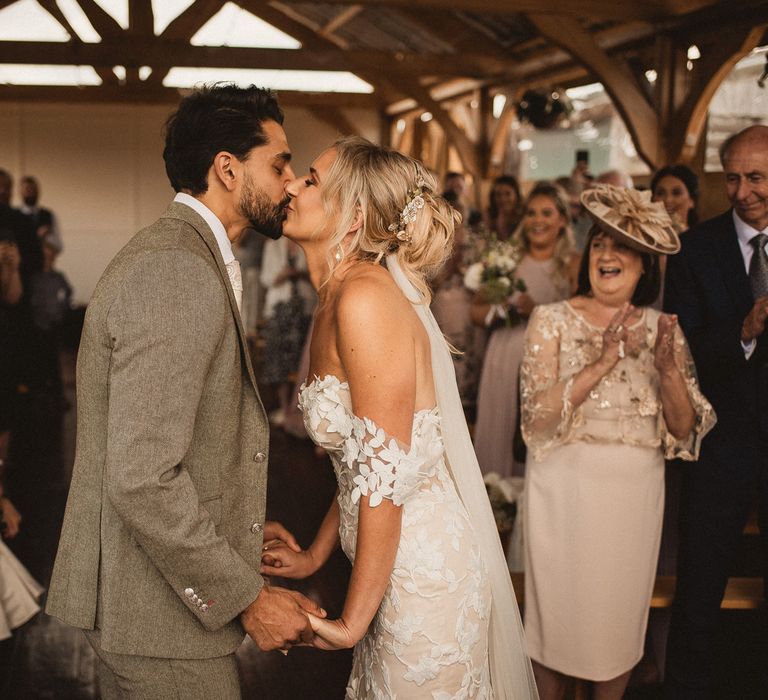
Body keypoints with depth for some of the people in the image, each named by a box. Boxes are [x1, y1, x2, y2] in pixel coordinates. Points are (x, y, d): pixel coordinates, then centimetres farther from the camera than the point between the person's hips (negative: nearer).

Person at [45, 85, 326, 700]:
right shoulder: (177, 272, -22)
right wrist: (247, 598, -19)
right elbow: (143, 479, -27)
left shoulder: (179, 254, 11)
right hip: (159, 618, -10)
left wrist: (238, 528, 14)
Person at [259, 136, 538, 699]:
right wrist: (315, 555, 15)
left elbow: (388, 474, -23)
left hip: (424, 579, -9)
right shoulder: (335, 302, 6)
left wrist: (353, 622, -17)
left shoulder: (366, 298, -22)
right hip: (400, 568, 9)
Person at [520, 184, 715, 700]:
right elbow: (538, 415, -15)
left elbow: (685, 430, -1)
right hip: (565, 483, -2)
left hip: (636, 489, 2)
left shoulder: (662, 329, 3)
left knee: (621, 610, 13)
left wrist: (668, 370, -18)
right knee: (557, 605, 8)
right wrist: (601, 363, -25)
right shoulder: (553, 320, -4)